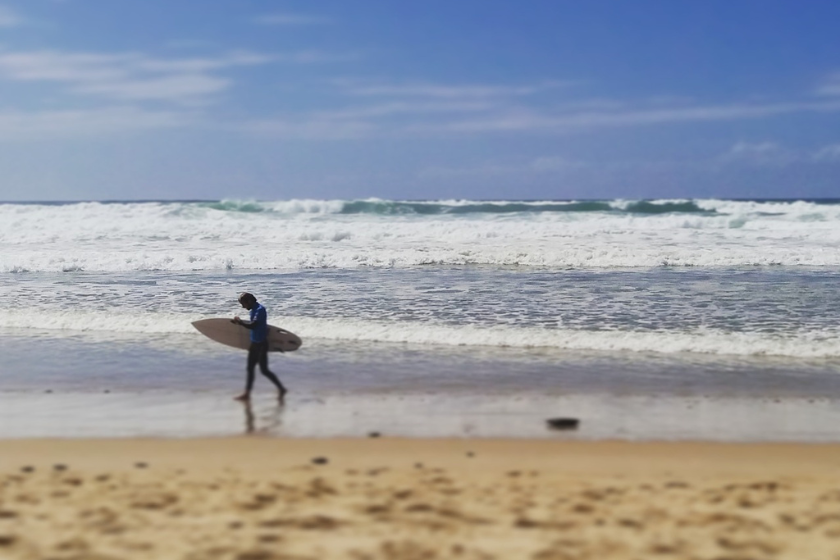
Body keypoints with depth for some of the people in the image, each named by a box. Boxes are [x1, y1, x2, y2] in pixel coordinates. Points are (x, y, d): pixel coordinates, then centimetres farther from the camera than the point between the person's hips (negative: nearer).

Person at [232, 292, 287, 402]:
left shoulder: (260, 310, -21)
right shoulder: (254, 310, 9)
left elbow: (252, 326, -32)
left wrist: (239, 322, -23)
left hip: (261, 344, -10)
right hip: (255, 343, 10)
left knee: (264, 370, -4)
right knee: (250, 368, 11)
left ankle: (281, 389, 8)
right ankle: (247, 394, 16)